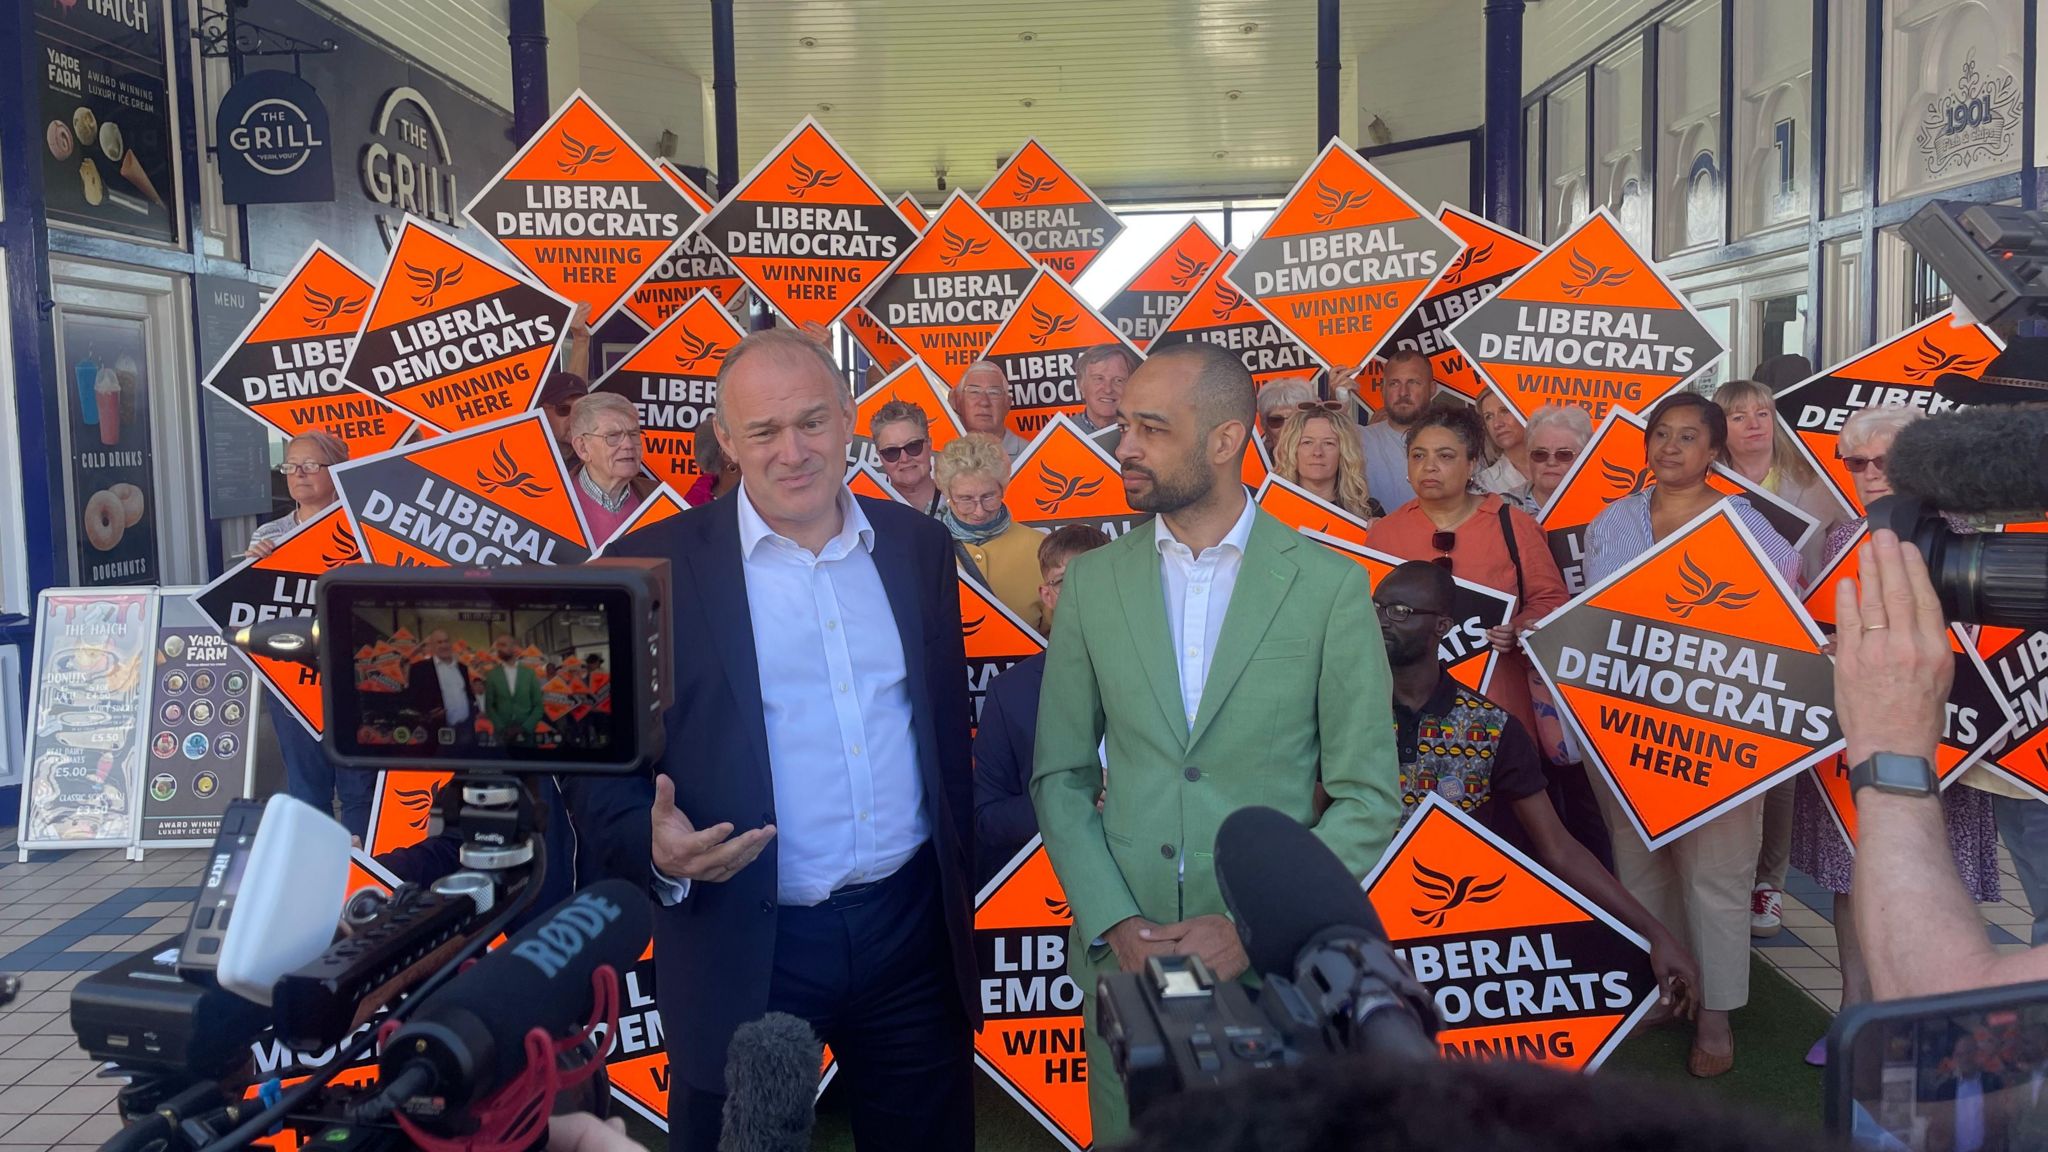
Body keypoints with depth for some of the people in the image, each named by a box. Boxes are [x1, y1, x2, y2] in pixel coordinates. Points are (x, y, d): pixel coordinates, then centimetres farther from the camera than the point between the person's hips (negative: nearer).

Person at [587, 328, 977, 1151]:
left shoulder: (917, 545, 3)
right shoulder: (656, 565, -8)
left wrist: (959, 893, 12)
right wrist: (656, 851, -23)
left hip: (914, 931, 3)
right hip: (745, 949, -3)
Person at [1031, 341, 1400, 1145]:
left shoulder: (1329, 585, -6)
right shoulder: (1092, 581, 1)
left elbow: (1367, 797, -5)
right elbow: (1060, 775, 3)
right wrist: (1115, 925, -8)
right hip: (1122, 954, 2)